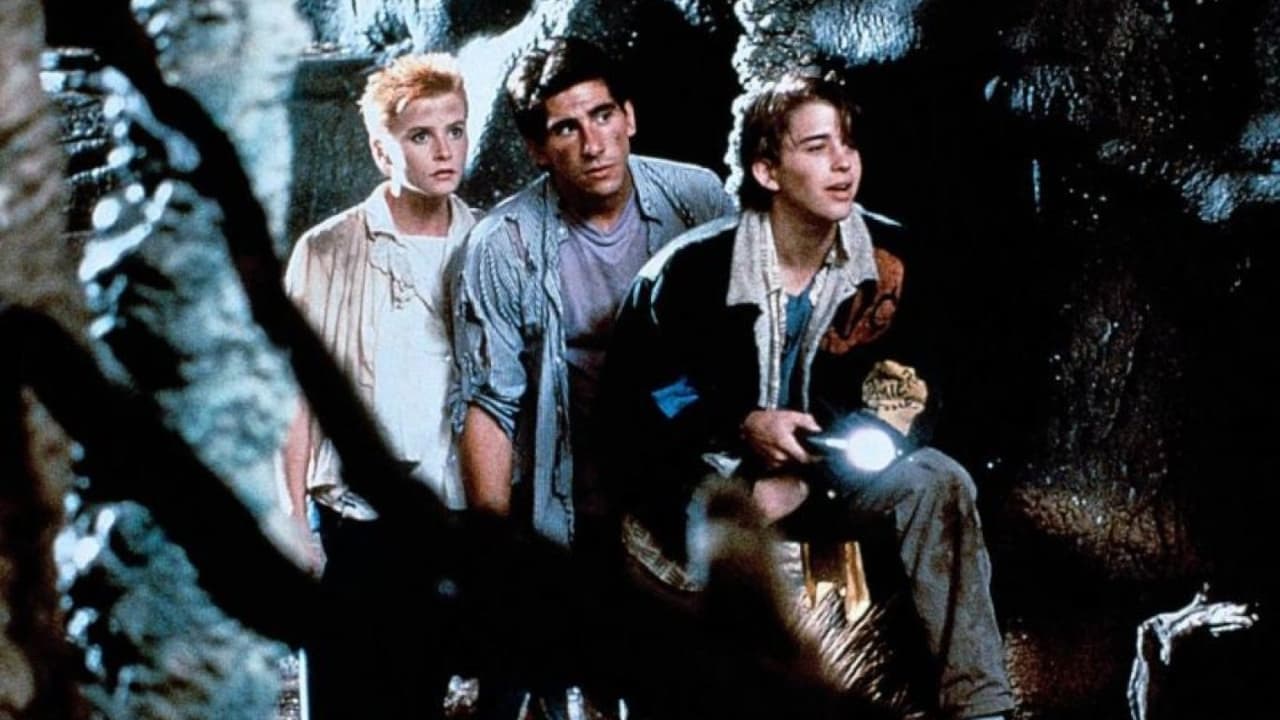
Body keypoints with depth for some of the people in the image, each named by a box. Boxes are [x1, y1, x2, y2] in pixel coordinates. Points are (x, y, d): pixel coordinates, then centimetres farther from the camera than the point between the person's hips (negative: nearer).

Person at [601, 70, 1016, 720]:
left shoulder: (884, 259, -7)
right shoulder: (695, 267, -17)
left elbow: (858, 390, 2)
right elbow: (632, 390, -9)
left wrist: (803, 479, -15)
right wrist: (745, 425, -22)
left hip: (809, 466, 3)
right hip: (697, 471, -3)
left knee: (936, 483, -21)